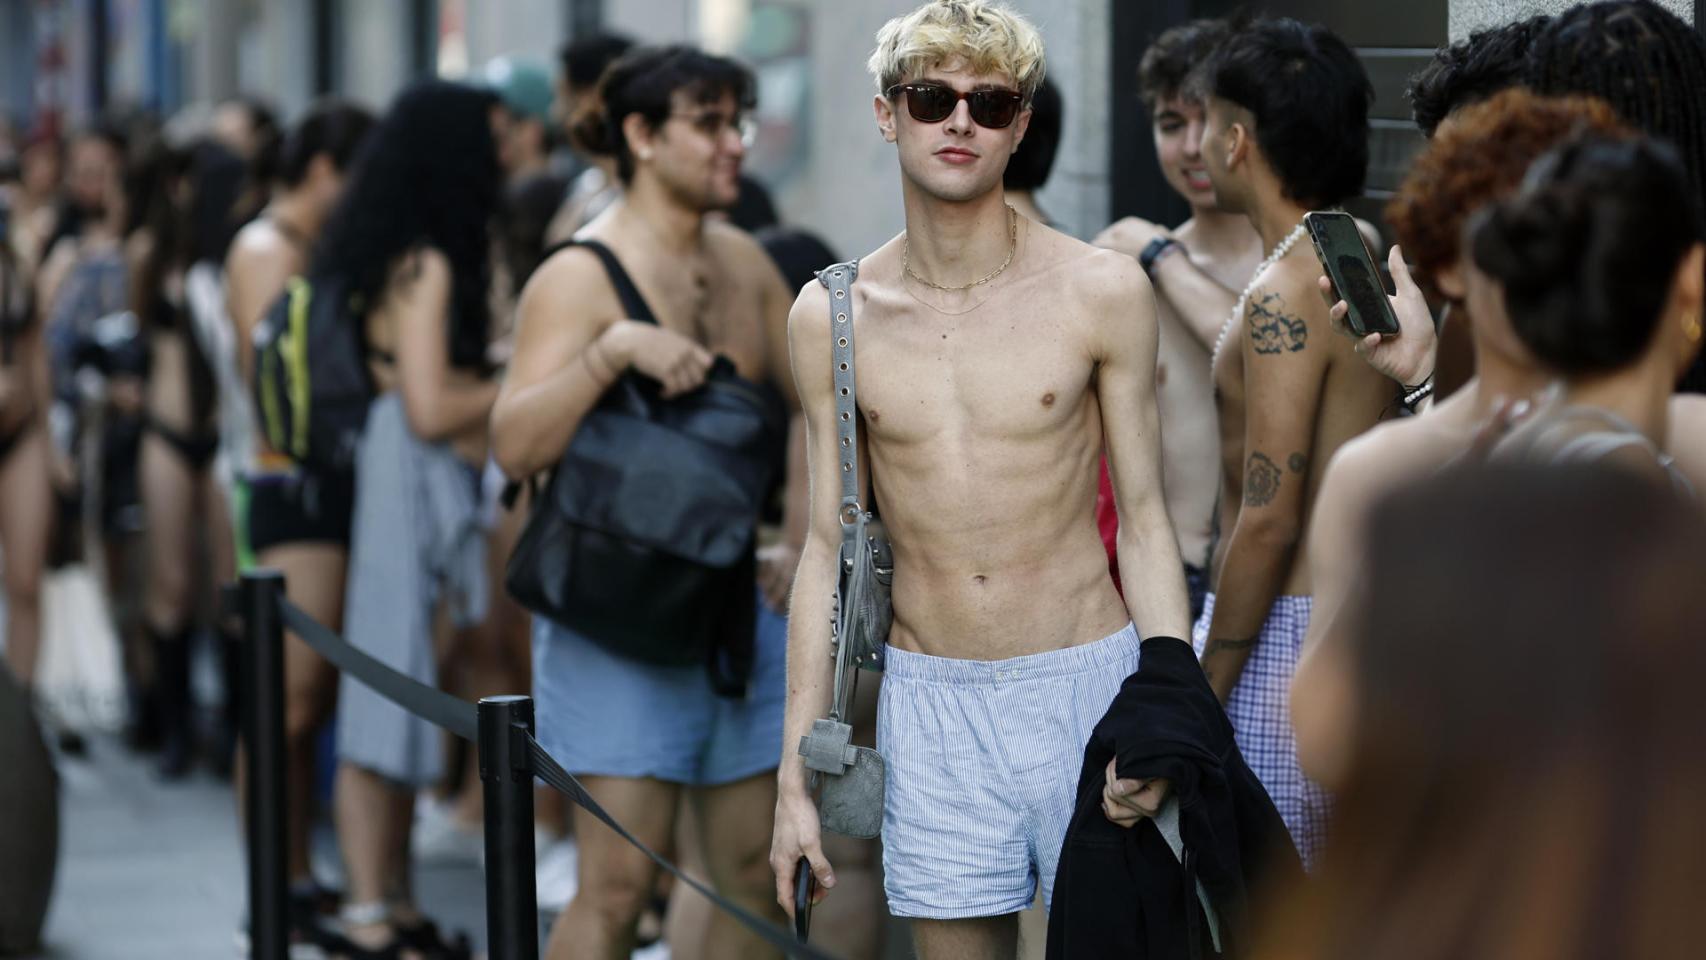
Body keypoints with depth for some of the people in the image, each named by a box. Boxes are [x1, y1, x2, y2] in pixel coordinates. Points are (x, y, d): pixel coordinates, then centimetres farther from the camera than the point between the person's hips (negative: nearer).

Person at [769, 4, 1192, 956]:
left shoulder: (1102, 291, -4)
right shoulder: (832, 316, 2)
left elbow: (1145, 520, 0)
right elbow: (827, 546, 7)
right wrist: (795, 772, 5)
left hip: (1086, 685, -2)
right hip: (929, 697, 2)